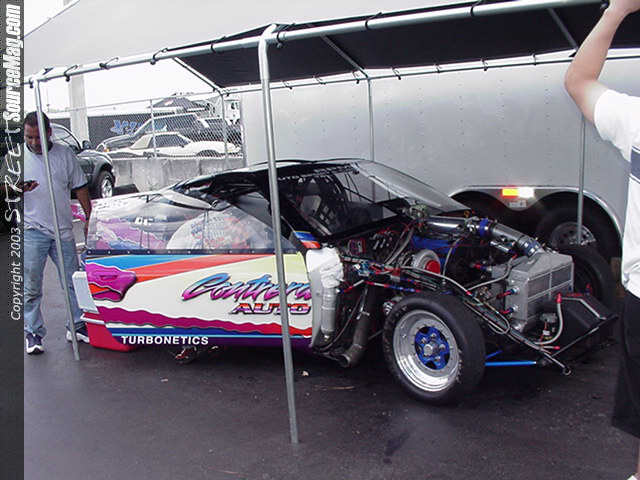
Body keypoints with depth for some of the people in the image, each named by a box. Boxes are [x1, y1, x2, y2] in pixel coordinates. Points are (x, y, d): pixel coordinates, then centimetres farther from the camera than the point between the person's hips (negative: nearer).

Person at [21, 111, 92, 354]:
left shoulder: (65, 154, 6)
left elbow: (80, 187, 12)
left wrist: (89, 217, 8)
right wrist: (22, 189, -19)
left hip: (63, 229, 2)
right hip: (32, 231, -2)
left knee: (73, 280, 8)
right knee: (31, 286, -1)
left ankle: (77, 326, 20)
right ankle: (33, 332, 10)